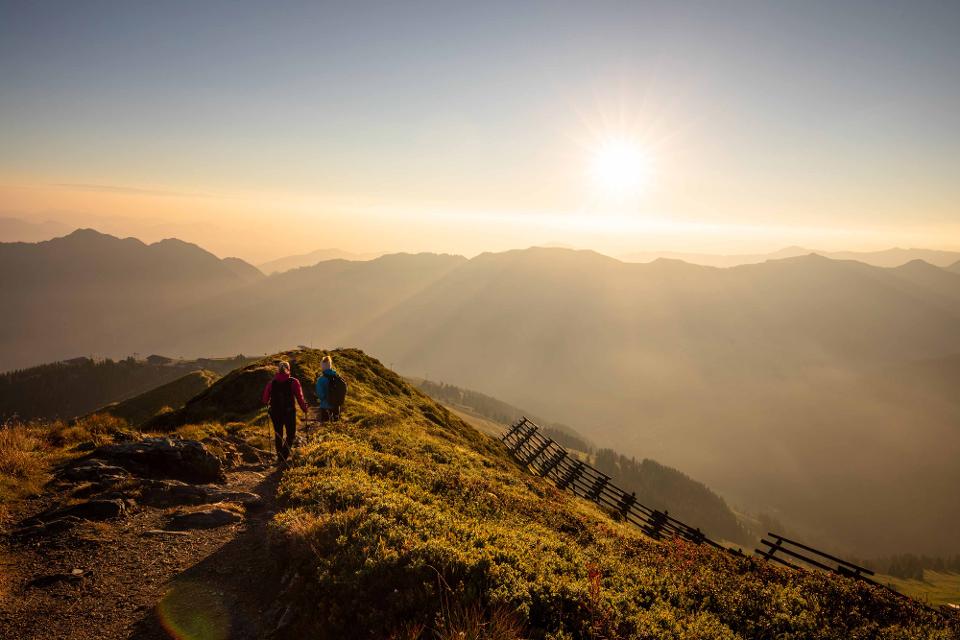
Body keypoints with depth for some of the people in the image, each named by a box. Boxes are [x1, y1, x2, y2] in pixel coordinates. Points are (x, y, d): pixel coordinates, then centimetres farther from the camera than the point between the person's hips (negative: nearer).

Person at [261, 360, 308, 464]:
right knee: (291, 435, 10)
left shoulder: (271, 383, -1)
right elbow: (300, 397, -11)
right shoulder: (293, 382, -9)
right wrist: (304, 409, 3)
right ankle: (284, 456, -9)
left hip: (275, 413, 3)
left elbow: (265, 400, 5)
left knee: (278, 435, 18)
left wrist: (267, 403, 27)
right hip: (289, 412, -3)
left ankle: (280, 457, 26)